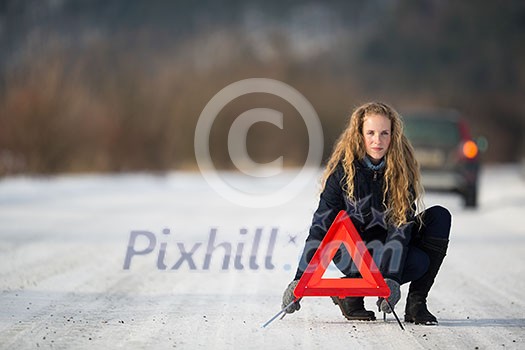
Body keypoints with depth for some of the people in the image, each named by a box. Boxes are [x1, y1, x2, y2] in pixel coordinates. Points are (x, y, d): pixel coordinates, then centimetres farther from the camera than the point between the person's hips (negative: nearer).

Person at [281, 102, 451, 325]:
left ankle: (416, 302, -13)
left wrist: (392, 278, -31)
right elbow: (321, 223, -17)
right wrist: (299, 280, -23)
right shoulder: (344, 168, -17)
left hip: (384, 242, 4)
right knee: (418, 263, -26)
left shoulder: (402, 166, -11)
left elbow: (402, 223, -18)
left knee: (439, 216, -16)